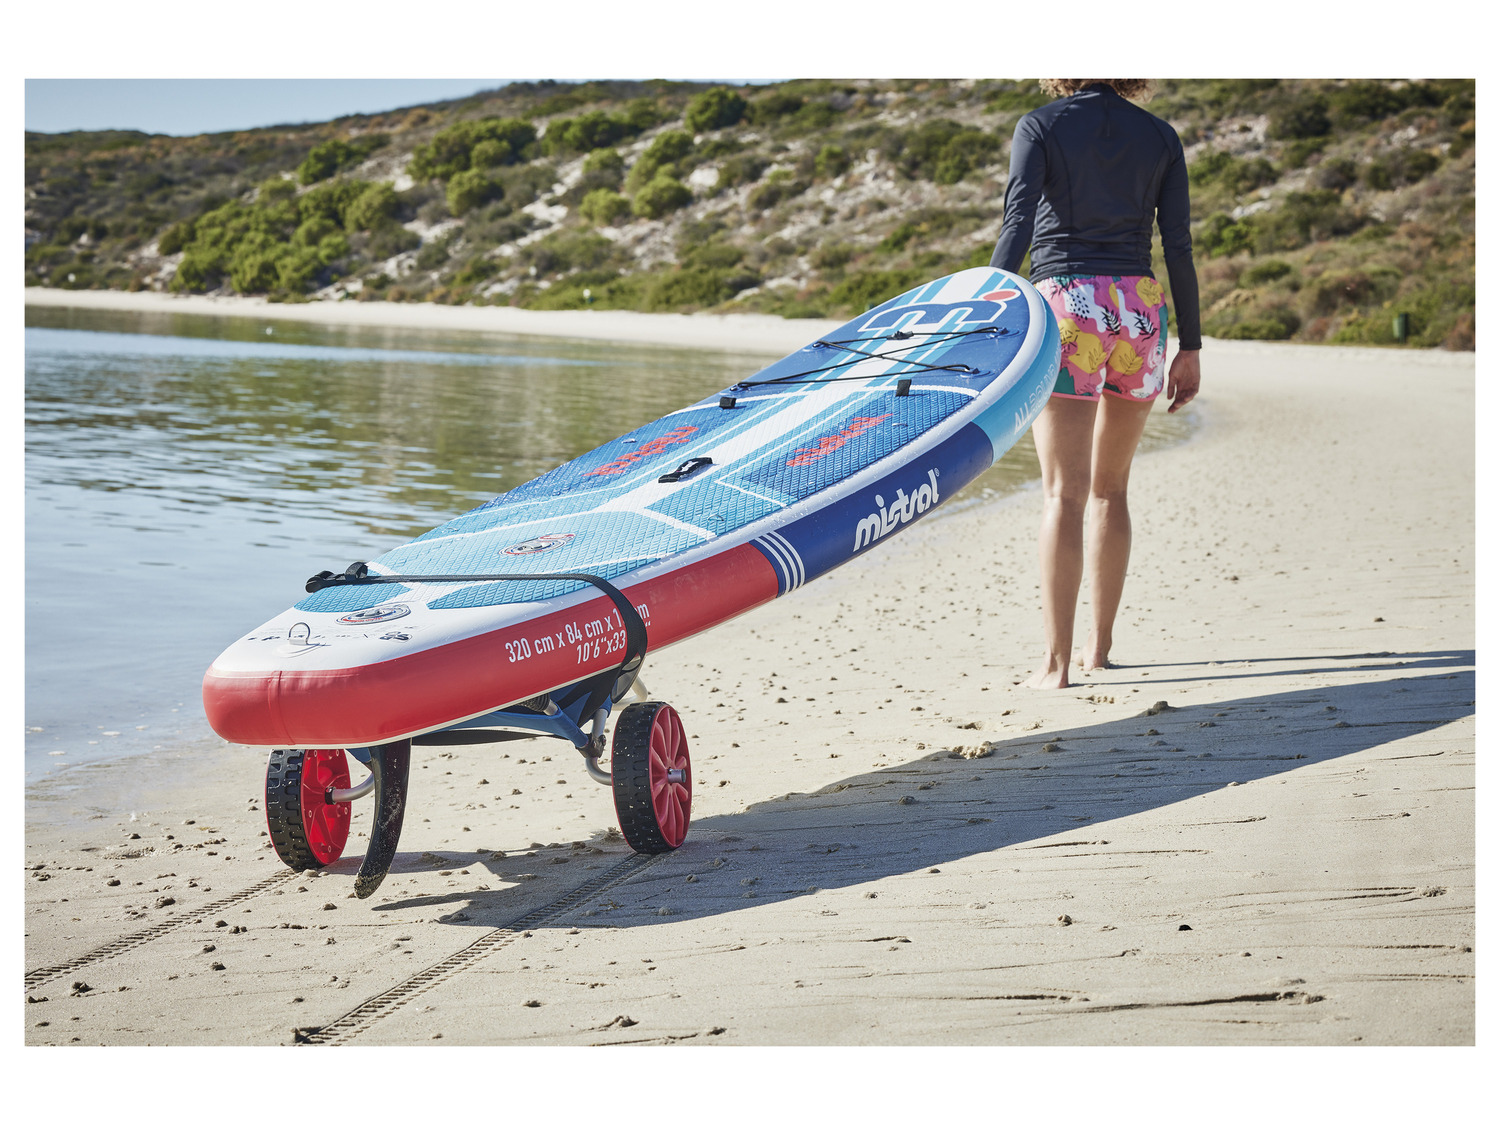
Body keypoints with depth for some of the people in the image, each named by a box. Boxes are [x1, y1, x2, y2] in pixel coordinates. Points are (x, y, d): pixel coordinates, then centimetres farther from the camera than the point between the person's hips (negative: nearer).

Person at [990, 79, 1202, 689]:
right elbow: (1178, 247, 6)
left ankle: (1055, 661, -10)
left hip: (1065, 304, -3)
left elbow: (1017, 226, -12)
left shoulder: (1040, 127, 1)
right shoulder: (1161, 137, 9)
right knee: (1110, 488, 17)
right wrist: (1189, 347, 10)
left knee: (1064, 494, -5)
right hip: (1140, 310, 3)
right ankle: (1099, 643, 23)